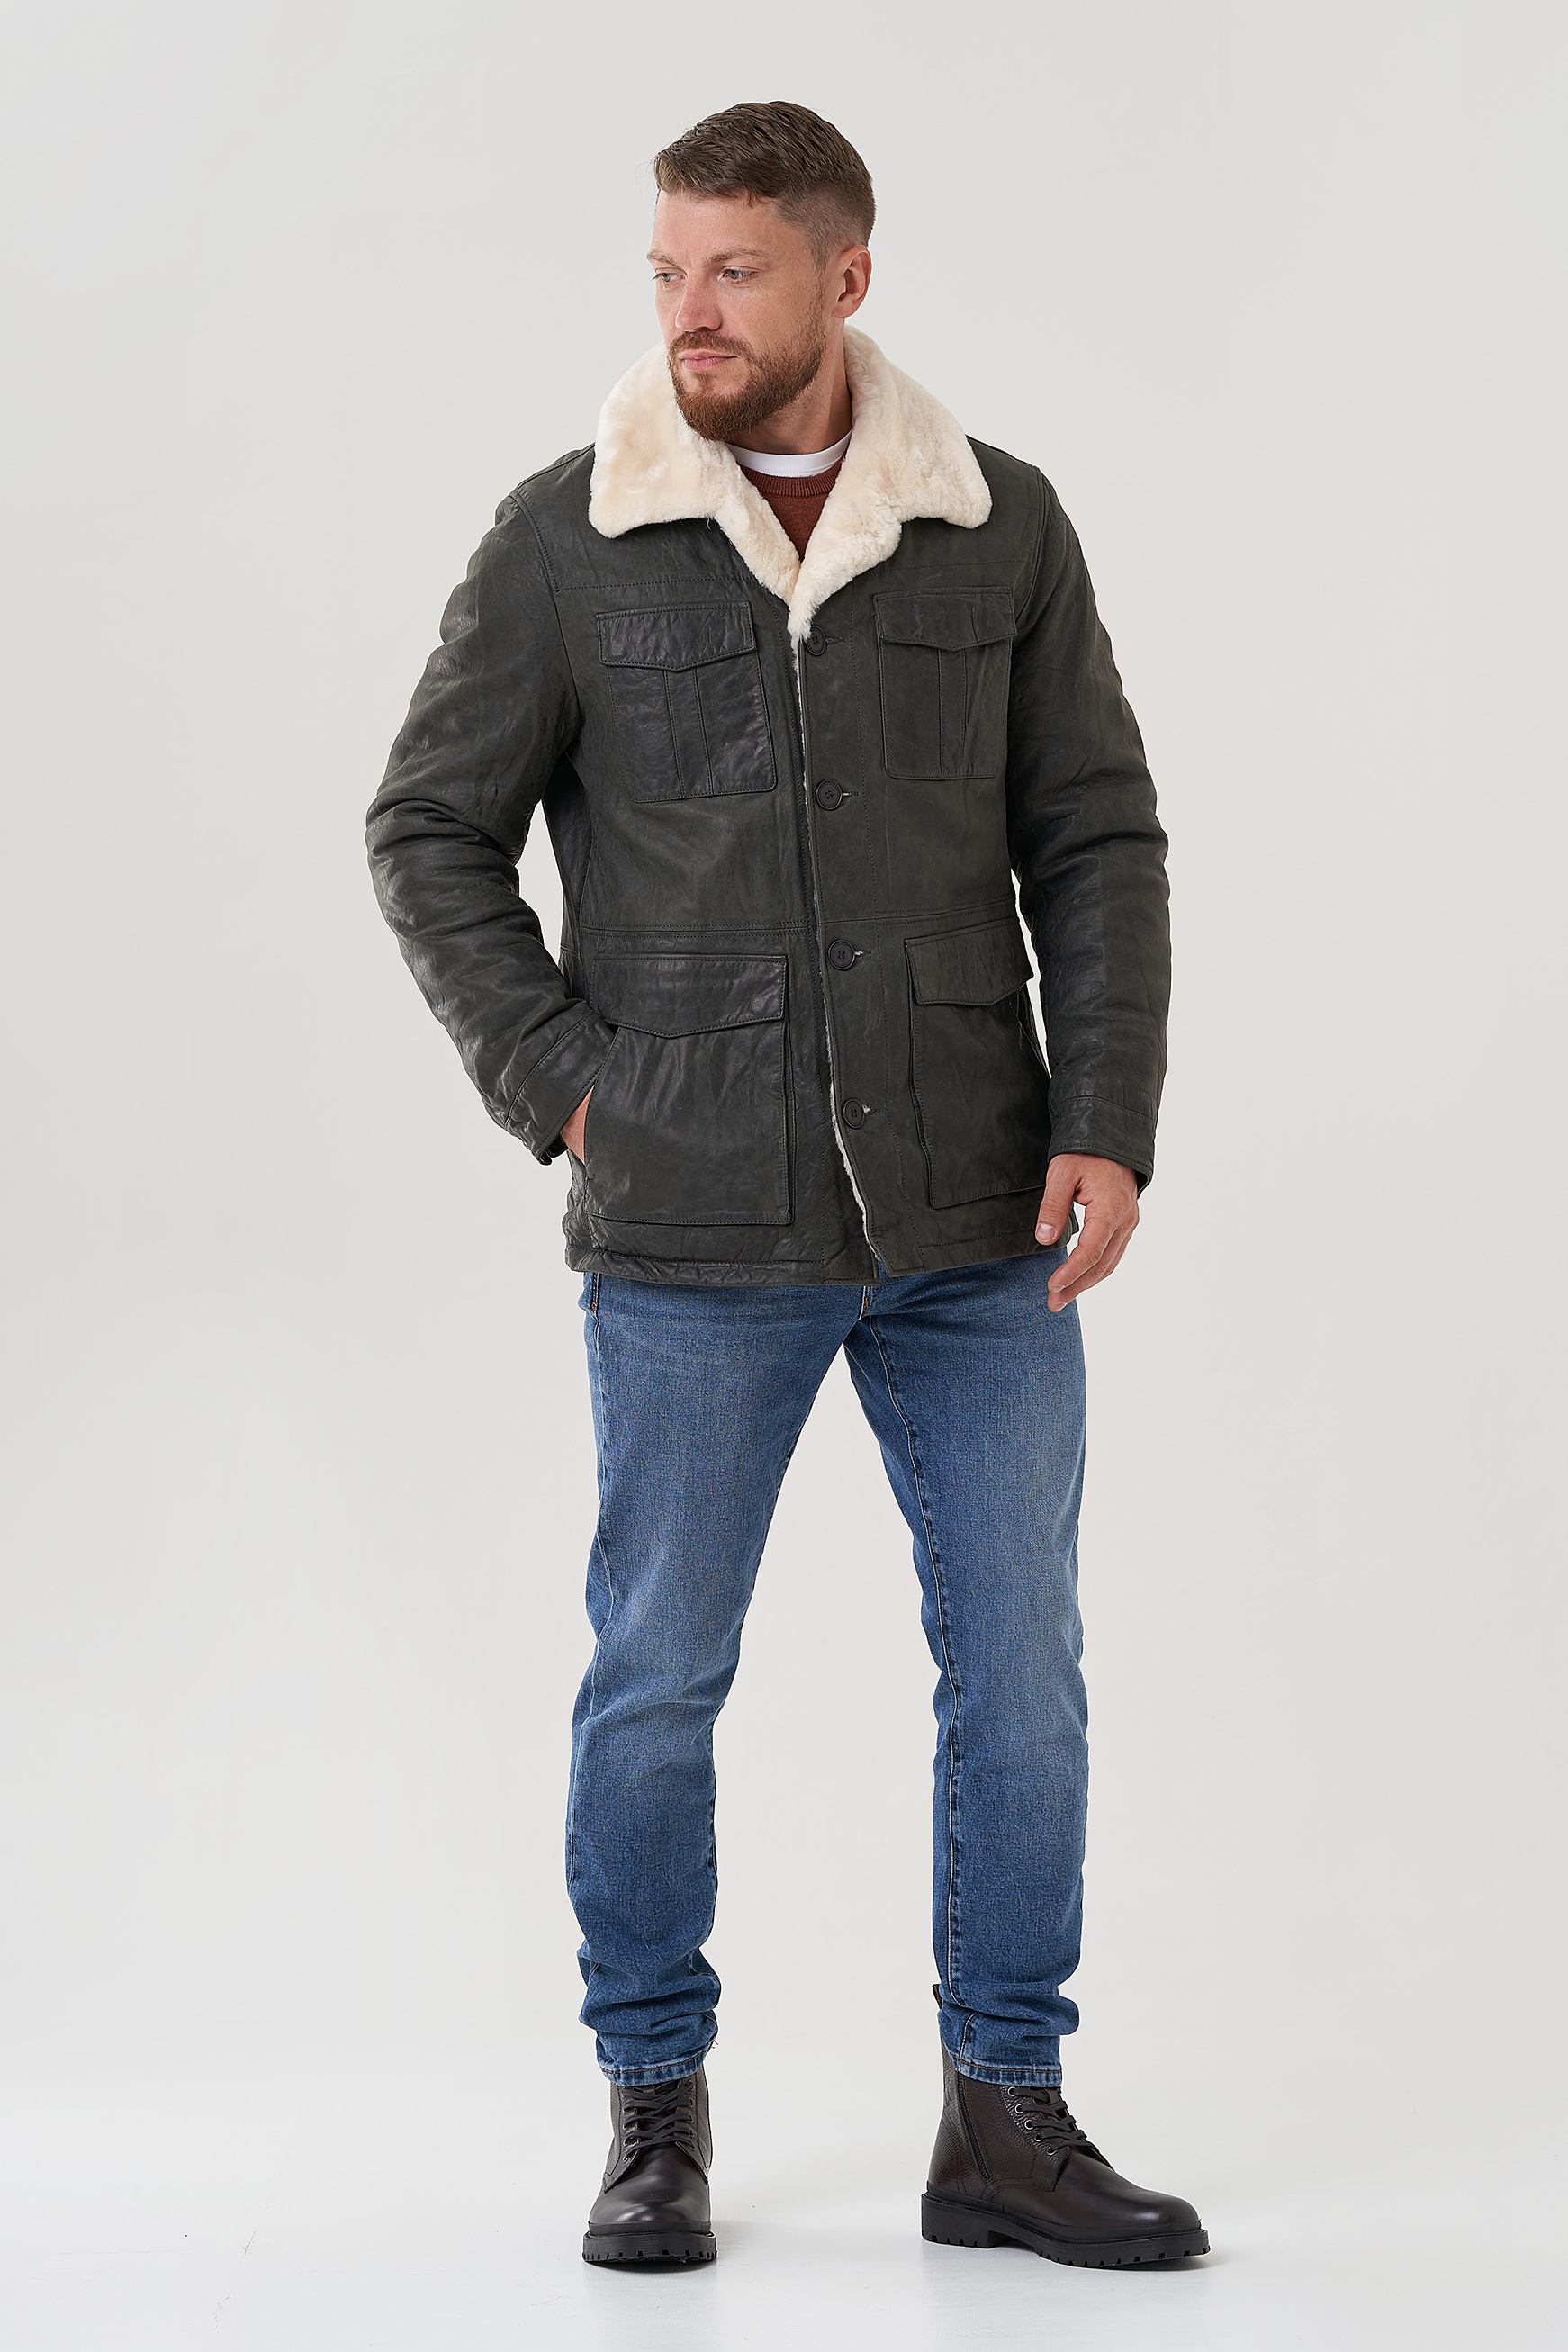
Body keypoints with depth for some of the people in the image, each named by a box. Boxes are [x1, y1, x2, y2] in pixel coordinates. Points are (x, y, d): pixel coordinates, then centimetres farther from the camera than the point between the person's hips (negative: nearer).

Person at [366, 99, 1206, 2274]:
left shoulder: (1000, 529, 3)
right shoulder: (568, 541, -2)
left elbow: (1098, 843, 6)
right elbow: (432, 831, 5)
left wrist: (1107, 1121, -4)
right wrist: (560, 1083, -4)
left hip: (980, 1222, 2)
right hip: (693, 1235, -2)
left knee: (1022, 1669, 6)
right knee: (657, 1681, 6)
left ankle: (1005, 2115, 19)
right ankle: (657, 2112, 23)